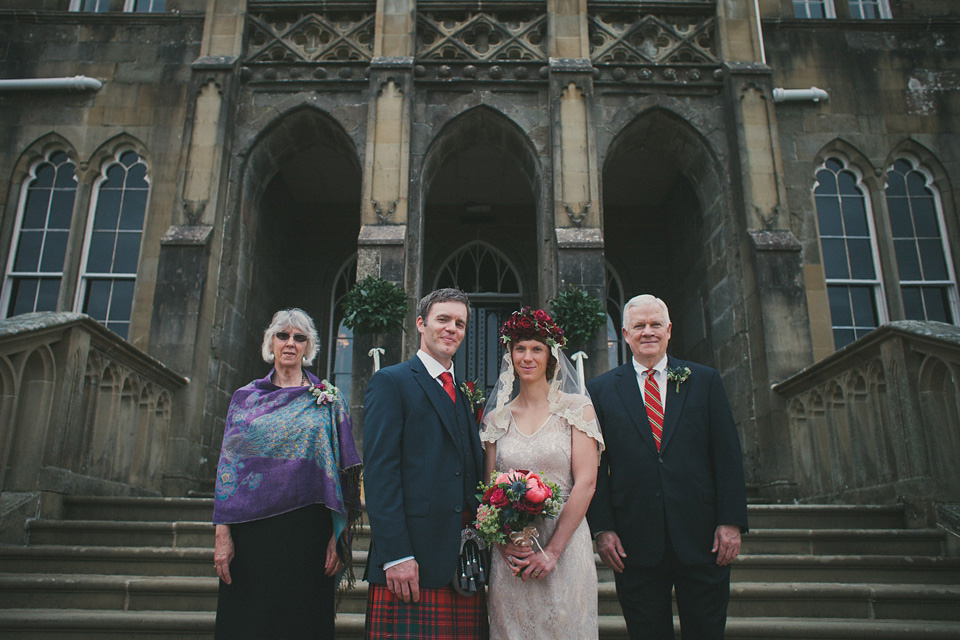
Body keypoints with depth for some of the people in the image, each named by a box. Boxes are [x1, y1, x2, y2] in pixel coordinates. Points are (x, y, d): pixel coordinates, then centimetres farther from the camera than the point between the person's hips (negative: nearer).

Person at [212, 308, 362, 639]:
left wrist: (338, 535, -6)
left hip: (308, 531, -1)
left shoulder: (328, 400, 6)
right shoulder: (246, 397, 10)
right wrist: (222, 534, -3)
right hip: (252, 530, 1)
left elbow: (341, 471, 2)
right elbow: (227, 464, 6)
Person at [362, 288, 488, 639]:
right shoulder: (390, 382, 0)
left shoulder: (469, 393, 18)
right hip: (413, 562, -5)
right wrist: (395, 555, -16)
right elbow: (379, 471, -9)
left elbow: (475, 471, 15)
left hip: (467, 564, 5)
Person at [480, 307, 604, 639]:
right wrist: (504, 543, -8)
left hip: (565, 540, -2)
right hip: (510, 550, 2)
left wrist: (553, 550, -12)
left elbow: (585, 482, -6)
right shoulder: (497, 417, 8)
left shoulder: (576, 408, 0)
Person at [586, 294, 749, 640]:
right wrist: (602, 528, -5)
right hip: (636, 545, 0)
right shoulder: (601, 389, 4)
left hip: (702, 538, 1)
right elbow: (597, 464, 2)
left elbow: (727, 455, 2)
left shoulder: (705, 381, 6)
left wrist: (731, 521, -5)